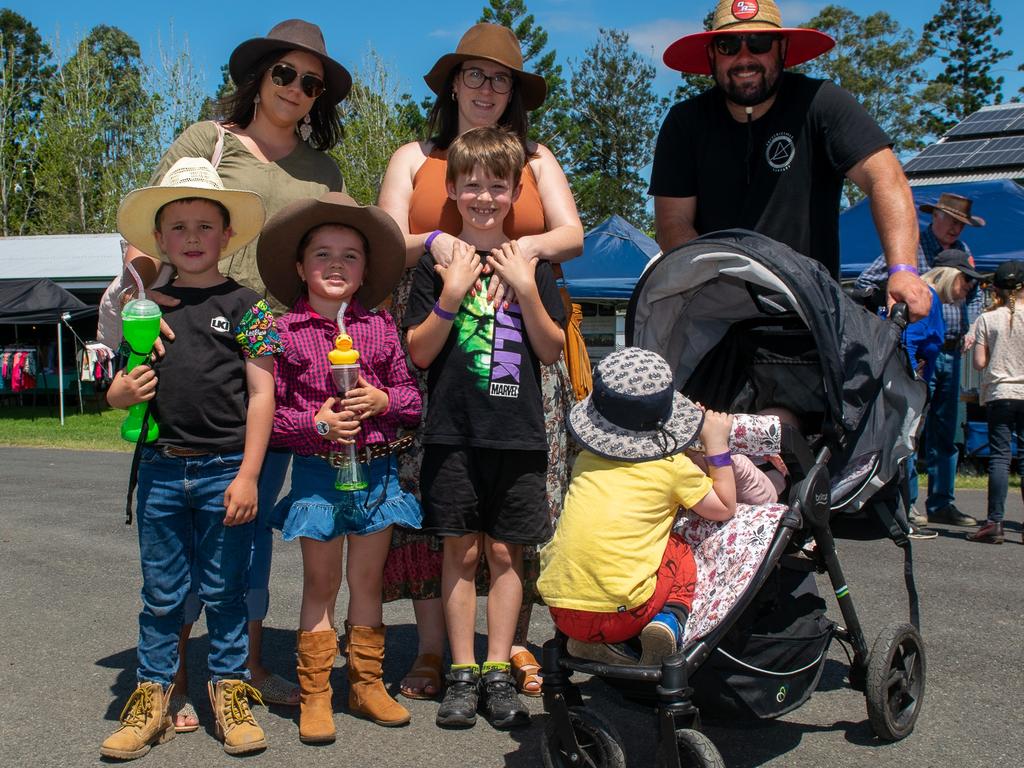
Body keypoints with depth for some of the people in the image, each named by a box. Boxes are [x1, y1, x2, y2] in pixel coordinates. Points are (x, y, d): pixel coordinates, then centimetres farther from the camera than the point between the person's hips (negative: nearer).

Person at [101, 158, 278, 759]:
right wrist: (125, 391, -12)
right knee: (161, 592, 11)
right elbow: (117, 392, 14)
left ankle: (230, 692, 21)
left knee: (224, 590, 7)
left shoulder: (244, 304, -1)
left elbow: (262, 392, -4)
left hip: (226, 469, -3)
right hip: (162, 467, 3)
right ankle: (153, 696, 23)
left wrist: (247, 474, -9)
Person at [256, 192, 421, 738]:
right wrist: (315, 422, -18)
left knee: (368, 580, 12)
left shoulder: (380, 326, 3)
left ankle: (366, 684, 26)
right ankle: (315, 695, 17)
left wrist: (383, 400, -14)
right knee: (320, 584, 7)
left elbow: (412, 396, 6)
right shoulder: (286, 332, -4)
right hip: (317, 471, -2)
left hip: (377, 469, 2)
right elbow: (267, 411, -5)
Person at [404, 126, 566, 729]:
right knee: (462, 550, 4)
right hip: (454, 431, -1)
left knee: (505, 552, 5)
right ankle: (463, 673, 14)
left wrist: (527, 290, -9)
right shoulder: (438, 262, 3)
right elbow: (418, 353, -1)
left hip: (518, 432, 1)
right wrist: (451, 295, -13)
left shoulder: (531, 263, 7)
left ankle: (499, 671, 16)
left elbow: (553, 352, 3)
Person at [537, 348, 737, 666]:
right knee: (679, 553, 23)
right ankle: (669, 624, -1)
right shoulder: (673, 465, 1)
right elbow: (725, 508, 15)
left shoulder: (586, 459, 13)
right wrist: (717, 443, 19)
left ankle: (591, 643, 12)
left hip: (560, 611, 4)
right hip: (620, 612, -3)